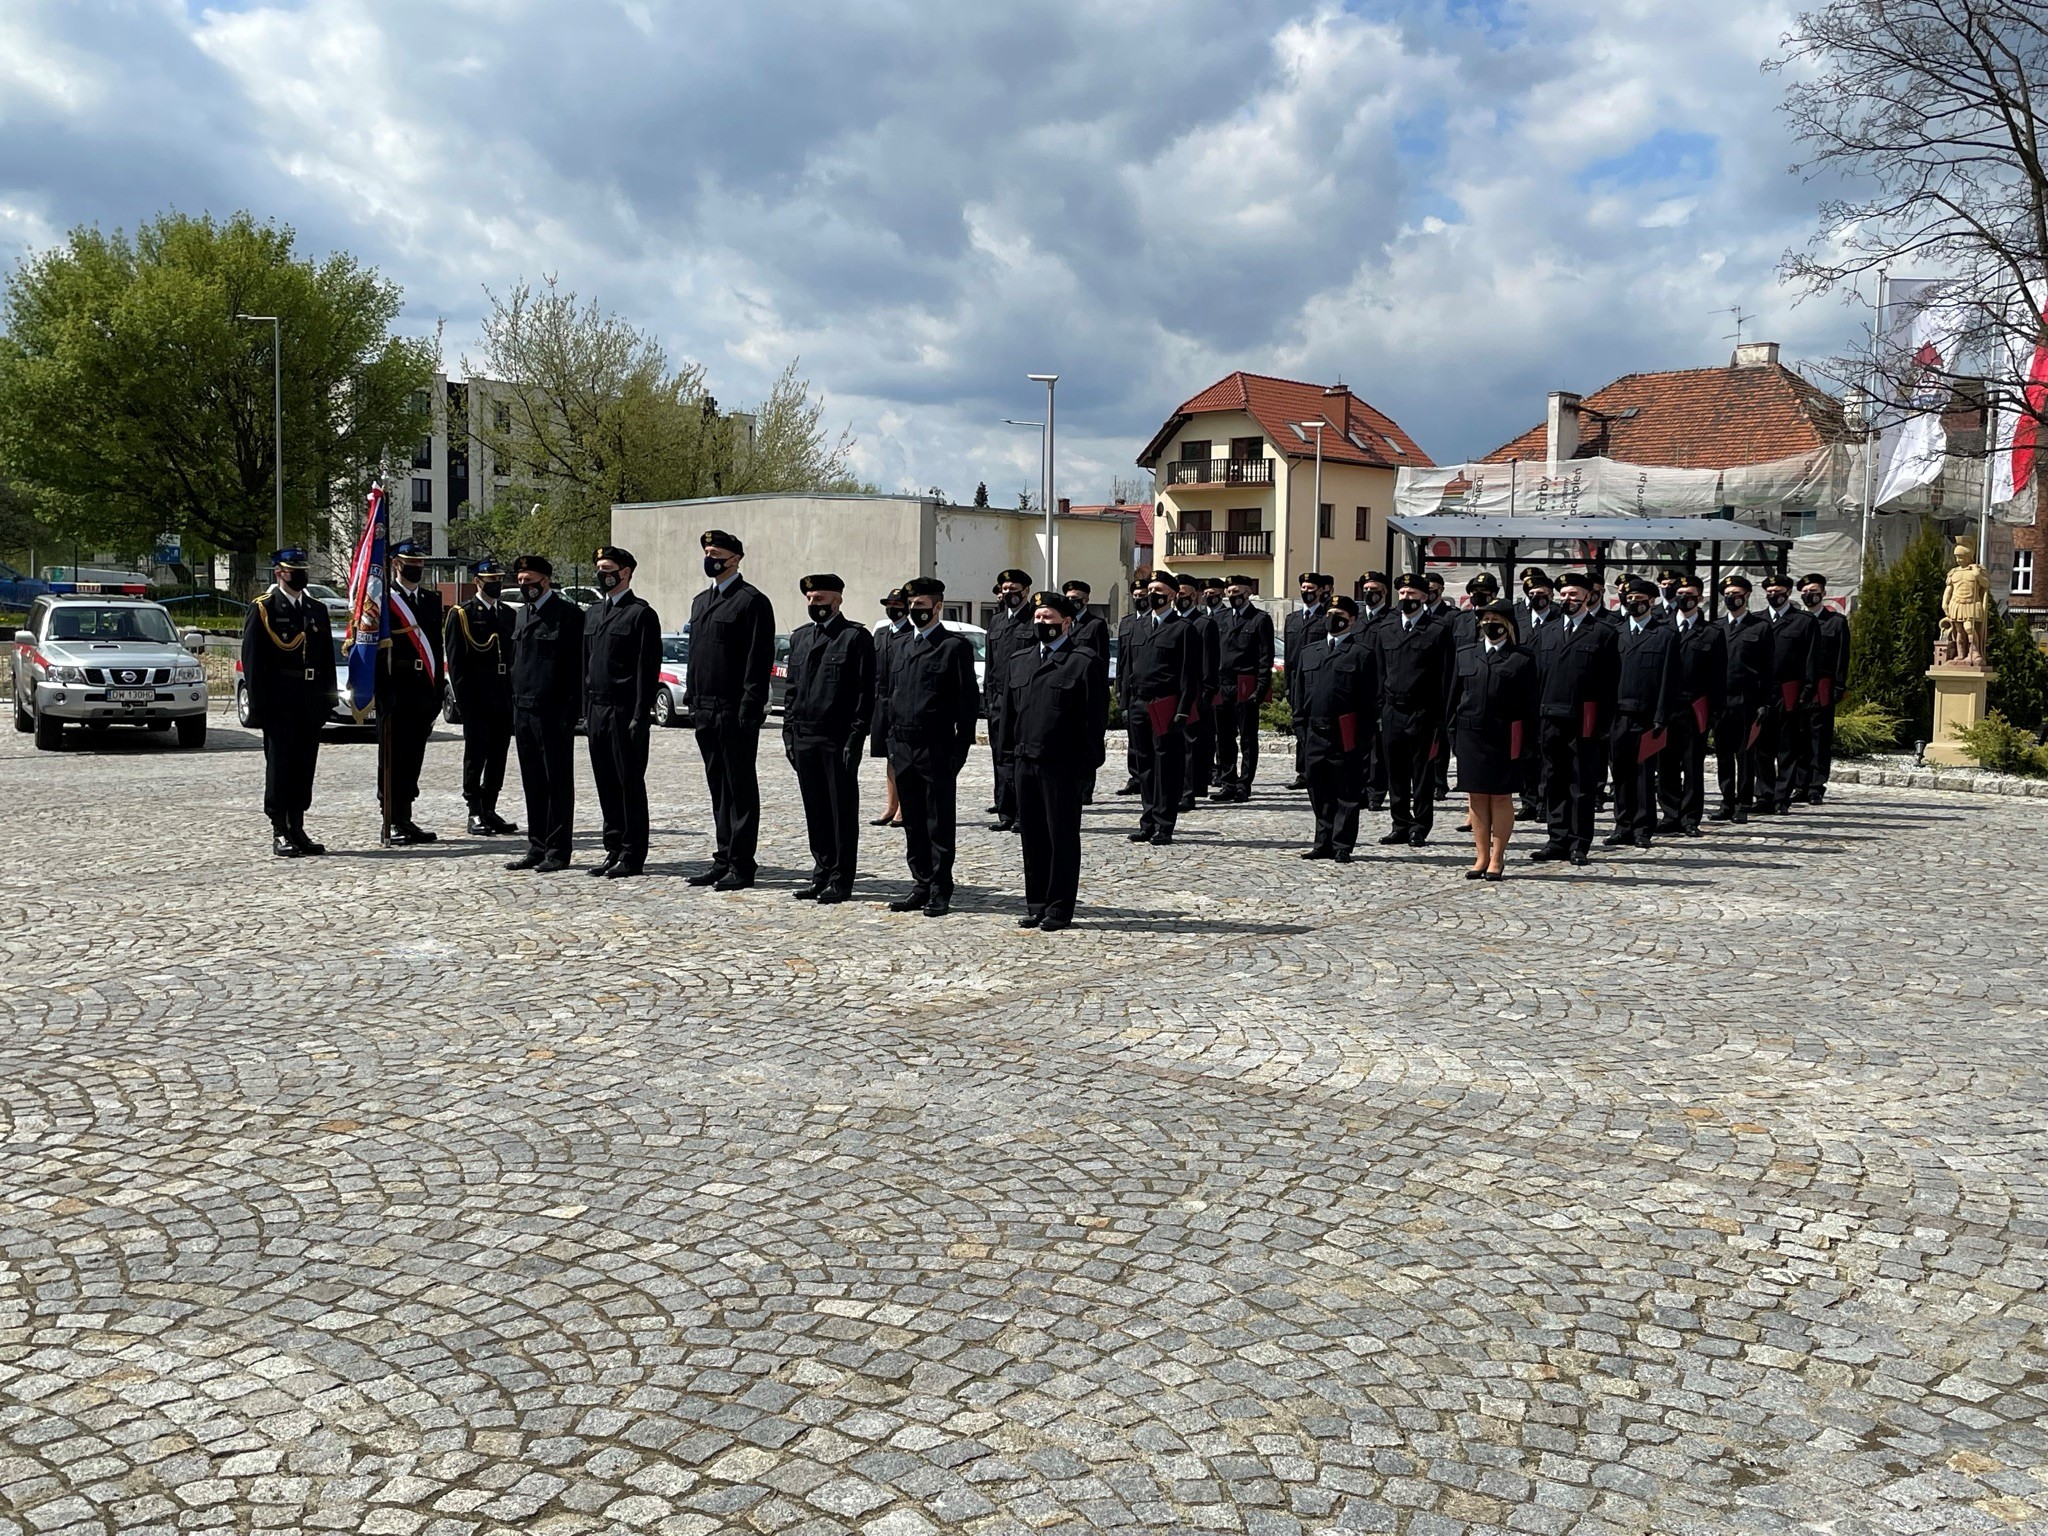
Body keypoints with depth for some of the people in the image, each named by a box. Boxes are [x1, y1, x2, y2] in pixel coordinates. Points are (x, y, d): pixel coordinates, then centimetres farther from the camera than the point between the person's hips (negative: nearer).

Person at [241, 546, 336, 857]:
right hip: (279, 702, -5)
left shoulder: (317, 609, 14)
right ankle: (280, 834, 3)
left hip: (311, 701, 5)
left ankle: (298, 830, 17)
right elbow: (252, 661, -6)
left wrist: (327, 698, 9)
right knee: (279, 766, -1)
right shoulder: (262, 609, -2)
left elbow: (327, 658, 16)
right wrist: (259, 705, -12)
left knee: (305, 768, 9)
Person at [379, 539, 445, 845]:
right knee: (394, 759, -2)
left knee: (413, 758, 10)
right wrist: (382, 694, -14)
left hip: (423, 692, 6)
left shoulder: (432, 600, 15)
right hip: (396, 691, -6)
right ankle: (393, 822, 3)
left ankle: (405, 819, 17)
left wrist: (436, 693, 10)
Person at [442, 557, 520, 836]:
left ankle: (490, 811, 17)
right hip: (477, 699, -6)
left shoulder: (508, 614, 15)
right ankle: (475, 813, 4)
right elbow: (454, 662, -7)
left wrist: (514, 695, 8)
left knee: (498, 757, 9)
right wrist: (465, 701, -14)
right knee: (475, 756, -1)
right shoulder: (461, 614, -3)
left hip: (504, 700, 6)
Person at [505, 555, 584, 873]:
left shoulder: (567, 614, -7)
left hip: (553, 712, -8)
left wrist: (570, 713, -15)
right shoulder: (522, 614, 17)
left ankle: (557, 850, 5)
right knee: (533, 784, 11)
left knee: (558, 783, 0)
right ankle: (537, 848, 18)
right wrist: (515, 705, 13)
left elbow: (577, 666, -11)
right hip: (523, 711, 8)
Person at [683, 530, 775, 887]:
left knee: (741, 789, -1)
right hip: (705, 711, 8)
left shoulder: (752, 601, -7)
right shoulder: (700, 601, 18)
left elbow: (759, 660, -12)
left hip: (735, 713, -8)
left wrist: (750, 708, -17)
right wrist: (692, 700, 15)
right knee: (718, 788, 12)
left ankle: (742, 865, 4)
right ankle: (724, 859, 19)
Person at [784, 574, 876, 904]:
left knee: (843, 811, 1)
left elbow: (865, 693, -8)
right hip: (804, 737, 6)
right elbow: (792, 688, 18)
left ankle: (841, 879, 7)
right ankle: (822, 873, 20)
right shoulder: (799, 638, 16)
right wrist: (789, 732, 10)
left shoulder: (856, 638, -4)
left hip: (838, 739, -6)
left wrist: (855, 738, -14)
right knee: (815, 810, 11)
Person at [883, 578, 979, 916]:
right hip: (903, 748, 6)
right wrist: (892, 740, 11)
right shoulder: (899, 646, 16)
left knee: (940, 824, 0)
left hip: (936, 749, -6)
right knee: (913, 823, 11)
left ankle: (940, 891, 6)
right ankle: (921, 886, 19)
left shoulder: (955, 646, -4)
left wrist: (961, 747, -11)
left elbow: (968, 699, -6)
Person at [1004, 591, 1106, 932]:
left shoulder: (1085, 663, -4)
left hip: (1063, 766, -6)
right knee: (1032, 836, 11)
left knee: (1063, 838, 2)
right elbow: (1009, 710, 19)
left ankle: (1059, 908, 9)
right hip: (1025, 762, 6)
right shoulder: (1019, 660, 15)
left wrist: (1086, 763, -11)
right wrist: (1011, 750, 13)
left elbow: (1094, 718, -7)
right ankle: (1036, 904, 20)